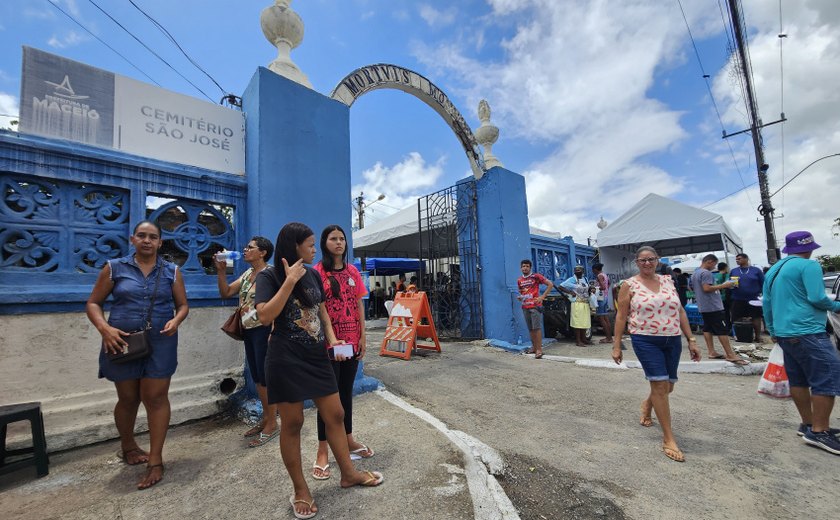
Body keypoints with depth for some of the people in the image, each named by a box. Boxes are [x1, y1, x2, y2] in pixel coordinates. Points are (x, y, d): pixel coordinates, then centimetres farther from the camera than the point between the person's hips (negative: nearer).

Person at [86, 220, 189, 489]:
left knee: (156, 398, 0)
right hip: (122, 342, 1)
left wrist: (176, 320, -14)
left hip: (160, 343, 0)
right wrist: (105, 328, -13)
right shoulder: (114, 268, 1)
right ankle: (127, 445, 42)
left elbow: (183, 305, 7)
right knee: (128, 398, 15)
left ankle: (155, 462, 10)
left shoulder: (171, 271, 3)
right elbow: (93, 303, 4)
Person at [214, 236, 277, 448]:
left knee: (265, 376, -2)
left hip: (264, 330, -9)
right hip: (249, 331, 9)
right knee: (257, 377, 15)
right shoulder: (247, 274, 14)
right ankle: (265, 418, 28)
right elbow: (225, 293, 12)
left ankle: (272, 424, 12)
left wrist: (274, 332, -22)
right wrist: (221, 270, 2)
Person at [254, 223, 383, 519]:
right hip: (286, 361, -5)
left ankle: (348, 474, 30)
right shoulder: (269, 277, -7)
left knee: (335, 415, 11)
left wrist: (332, 339, 2)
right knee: (292, 424, 7)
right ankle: (300, 490, 28)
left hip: (317, 357, 6)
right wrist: (289, 281, -23)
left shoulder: (313, 275, 9)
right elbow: (265, 317, -20)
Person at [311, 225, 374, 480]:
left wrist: (362, 336, 5)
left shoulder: (352, 271, 7)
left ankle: (348, 439, 34)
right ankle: (322, 452, 20)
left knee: (346, 391, 17)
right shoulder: (317, 272, -8)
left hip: (352, 341, 5)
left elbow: (359, 305, 9)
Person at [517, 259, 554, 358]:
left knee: (537, 327, -7)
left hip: (535, 305, -6)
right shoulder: (519, 280, 12)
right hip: (525, 307, 6)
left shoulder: (536, 276, -5)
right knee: (530, 328, 11)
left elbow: (550, 284, -5)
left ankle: (539, 349, -3)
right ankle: (534, 347, 21)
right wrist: (520, 297, 4)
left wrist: (542, 296, -10)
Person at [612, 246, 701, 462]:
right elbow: (621, 316, -3)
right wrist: (616, 346, -5)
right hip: (646, 341, -5)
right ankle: (668, 439, 7)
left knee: (668, 386, 14)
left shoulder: (668, 280, 8)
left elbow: (680, 311, 11)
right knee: (660, 385, -7)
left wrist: (691, 340, 7)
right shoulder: (629, 285, -5)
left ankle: (647, 404, 47)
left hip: (672, 341, 5)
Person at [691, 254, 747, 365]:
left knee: (707, 328, 10)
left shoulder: (694, 274, 15)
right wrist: (723, 285, -16)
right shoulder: (706, 273, -15)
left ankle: (711, 352, 12)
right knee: (722, 330, -6)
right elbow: (706, 288, -24)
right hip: (713, 306, -10)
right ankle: (730, 355, -4)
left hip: (703, 307, 10)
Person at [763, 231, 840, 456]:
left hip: (784, 333, 8)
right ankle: (819, 431, -3)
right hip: (807, 332, -8)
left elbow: (767, 303, 18)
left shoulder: (773, 270, 16)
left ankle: (807, 423, 21)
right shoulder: (808, 265, -7)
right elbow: (817, 298, -15)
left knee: (798, 379, 13)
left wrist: (773, 331, 25)